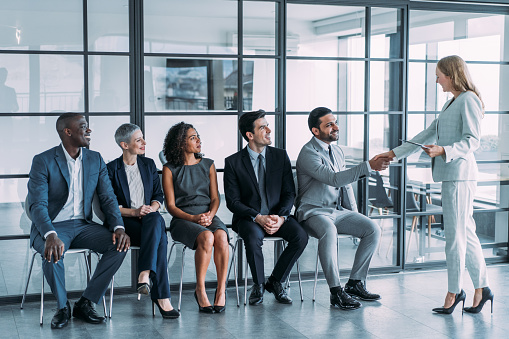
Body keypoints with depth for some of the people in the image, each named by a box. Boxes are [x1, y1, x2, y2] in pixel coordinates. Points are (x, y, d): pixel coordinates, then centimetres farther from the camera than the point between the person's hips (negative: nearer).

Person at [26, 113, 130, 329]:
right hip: (52, 226, -4)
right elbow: (37, 205, -19)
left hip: (83, 225, 4)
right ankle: (62, 306, -8)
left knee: (119, 244, -22)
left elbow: (108, 198, 3)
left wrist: (119, 227, -17)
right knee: (52, 252, -37)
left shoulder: (95, 160, 6)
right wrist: (51, 235, -38)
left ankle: (86, 303, -10)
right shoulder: (43, 161, -9)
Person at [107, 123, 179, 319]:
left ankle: (145, 273, -44)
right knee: (160, 239, -34)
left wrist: (152, 208, -8)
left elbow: (158, 195, 15)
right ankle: (162, 296, -37)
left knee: (156, 220, -37)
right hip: (125, 223, -3)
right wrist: (134, 211, -16)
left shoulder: (149, 165, 16)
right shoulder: (111, 169, 2)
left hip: (150, 219, 4)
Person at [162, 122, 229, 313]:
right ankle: (200, 290, -21)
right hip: (182, 219, -3)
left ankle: (221, 289, -24)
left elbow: (215, 198, 12)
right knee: (206, 237, -35)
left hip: (209, 216, 3)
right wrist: (193, 218, -15)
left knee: (221, 236, -32)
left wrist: (210, 215, -10)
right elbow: (171, 205, 0)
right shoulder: (170, 169, 5)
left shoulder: (208, 165, 15)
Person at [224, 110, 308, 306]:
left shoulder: (280, 156, 5)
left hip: (277, 217, 3)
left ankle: (275, 281, -3)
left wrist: (281, 217, -15)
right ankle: (258, 285, -9)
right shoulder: (233, 162, -3)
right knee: (253, 237, -36)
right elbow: (232, 201, -5)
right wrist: (258, 217, -20)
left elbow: (289, 192, 4)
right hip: (248, 217, -3)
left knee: (300, 236, -25)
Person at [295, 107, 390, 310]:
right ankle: (336, 292, -30)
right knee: (329, 232, -39)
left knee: (373, 229, -11)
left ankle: (355, 283, -2)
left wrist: (355, 216, 10)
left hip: (338, 211, 8)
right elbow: (334, 179, -28)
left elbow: (345, 185, 20)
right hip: (313, 212, -8)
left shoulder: (337, 151, 13)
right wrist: (368, 166, -32)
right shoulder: (308, 154, -15)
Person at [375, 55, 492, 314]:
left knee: (456, 234, -3)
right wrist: (395, 153, 21)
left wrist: (443, 151, -27)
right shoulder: (451, 103, 22)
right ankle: (481, 289, 17)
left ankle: (454, 292, 5)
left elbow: (472, 141, -14)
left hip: (460, 173, -9)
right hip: (451, 174, 9)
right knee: (466, 233, 10)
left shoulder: (468, 100, -7)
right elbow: (427, 135, 23)